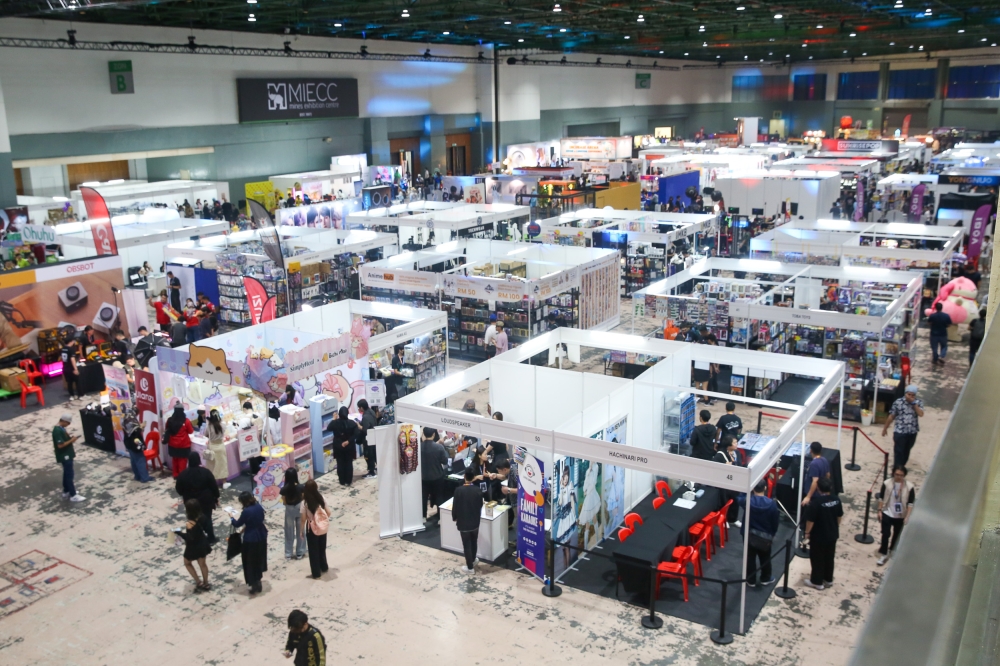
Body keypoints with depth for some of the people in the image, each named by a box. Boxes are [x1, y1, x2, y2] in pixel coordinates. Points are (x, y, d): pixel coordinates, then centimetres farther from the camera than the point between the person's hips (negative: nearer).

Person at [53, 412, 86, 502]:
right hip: (64, 456, -10)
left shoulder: (61, 428, 7)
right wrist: (71, 440, -19)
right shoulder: (57, 430, -24)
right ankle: (73, 495, 5)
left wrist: (70, 438, 5)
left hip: (67, 455, 10)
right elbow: (60, 445, -26)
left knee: (67, 474, 19)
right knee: (69, 475, -2)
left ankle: (66, 492, 30)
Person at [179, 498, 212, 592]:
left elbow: (190, 538, -28)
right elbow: (208, 529, -2)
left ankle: (199, 583, 22)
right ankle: (205, 584, 36)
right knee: (202, 563, 22)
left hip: (193, 547, -6)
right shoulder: (202, 517, -13)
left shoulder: (190, 524, -33)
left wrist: (179, 533, -21)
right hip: (202, 544, 6)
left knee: (187, 563, 22)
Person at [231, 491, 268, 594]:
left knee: (251, 563, 9)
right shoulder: (259, 507, -3)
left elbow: (237, 524, -9)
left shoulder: (246, 512, -23)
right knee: (259, 560, 22)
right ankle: (258, 584, 36)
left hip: (251, 539, -7)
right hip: (262, 537, 7)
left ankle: (254, 586, 16)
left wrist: (232, 519, 12)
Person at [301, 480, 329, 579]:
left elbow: (304, 518, -15)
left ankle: (316, 573, 21)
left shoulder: (305, 502, -19)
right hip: (323, 528, 4)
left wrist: (302, 530, -1)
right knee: (322, 548, 25)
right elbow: (328, 513, -3)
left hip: (312, 529, -4)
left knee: (313, 551, 12)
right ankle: (324, 567, 41)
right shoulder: (321, 499, -8)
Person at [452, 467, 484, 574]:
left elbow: (455, 506, -11)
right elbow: (480, 506, 2)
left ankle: (470, 567, 14)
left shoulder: (458, 490, -19)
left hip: (463, 522, -3)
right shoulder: (478, 491, -11)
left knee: (467, 545, 7)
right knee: (474, 542, 23)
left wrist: (454, 518, 6)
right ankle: (473, 560, 42)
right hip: (475, 521, 3)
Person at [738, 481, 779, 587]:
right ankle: (765, 579, 34)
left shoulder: (747, 500, -18)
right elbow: (775, 521, -6)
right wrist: (772, 534, 9)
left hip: (749, 535, 0)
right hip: (765, 536, 0)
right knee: (765, 558, 19)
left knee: (750, 558, 13)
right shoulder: (771, 503, -17)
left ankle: (751, 580, 22)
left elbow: (739, 500, 8)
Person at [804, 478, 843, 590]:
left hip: (818, 536, -6)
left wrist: (807, 532, -4)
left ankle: (817, 582, 22)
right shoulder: (836, 500, -8)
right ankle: (828, 580, 35)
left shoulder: (816, 502, -27)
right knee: (829, 557, 21)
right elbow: (840, 516, 6)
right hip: (832, 534, 6)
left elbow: (810, 520, -21)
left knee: (817, 559, 10)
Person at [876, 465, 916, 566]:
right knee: (885, 534, 1)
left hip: (901, 516, 1)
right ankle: (883, 554, 15)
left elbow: (910, 503, -10)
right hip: (887, 513, -1)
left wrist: (907, 517, -12)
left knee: (897, 535, 18)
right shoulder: (887, 483, -14)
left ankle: (892, 550, 42)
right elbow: (881, 498, -3)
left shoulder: (909, 487, -17)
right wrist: (880, 510, -2)